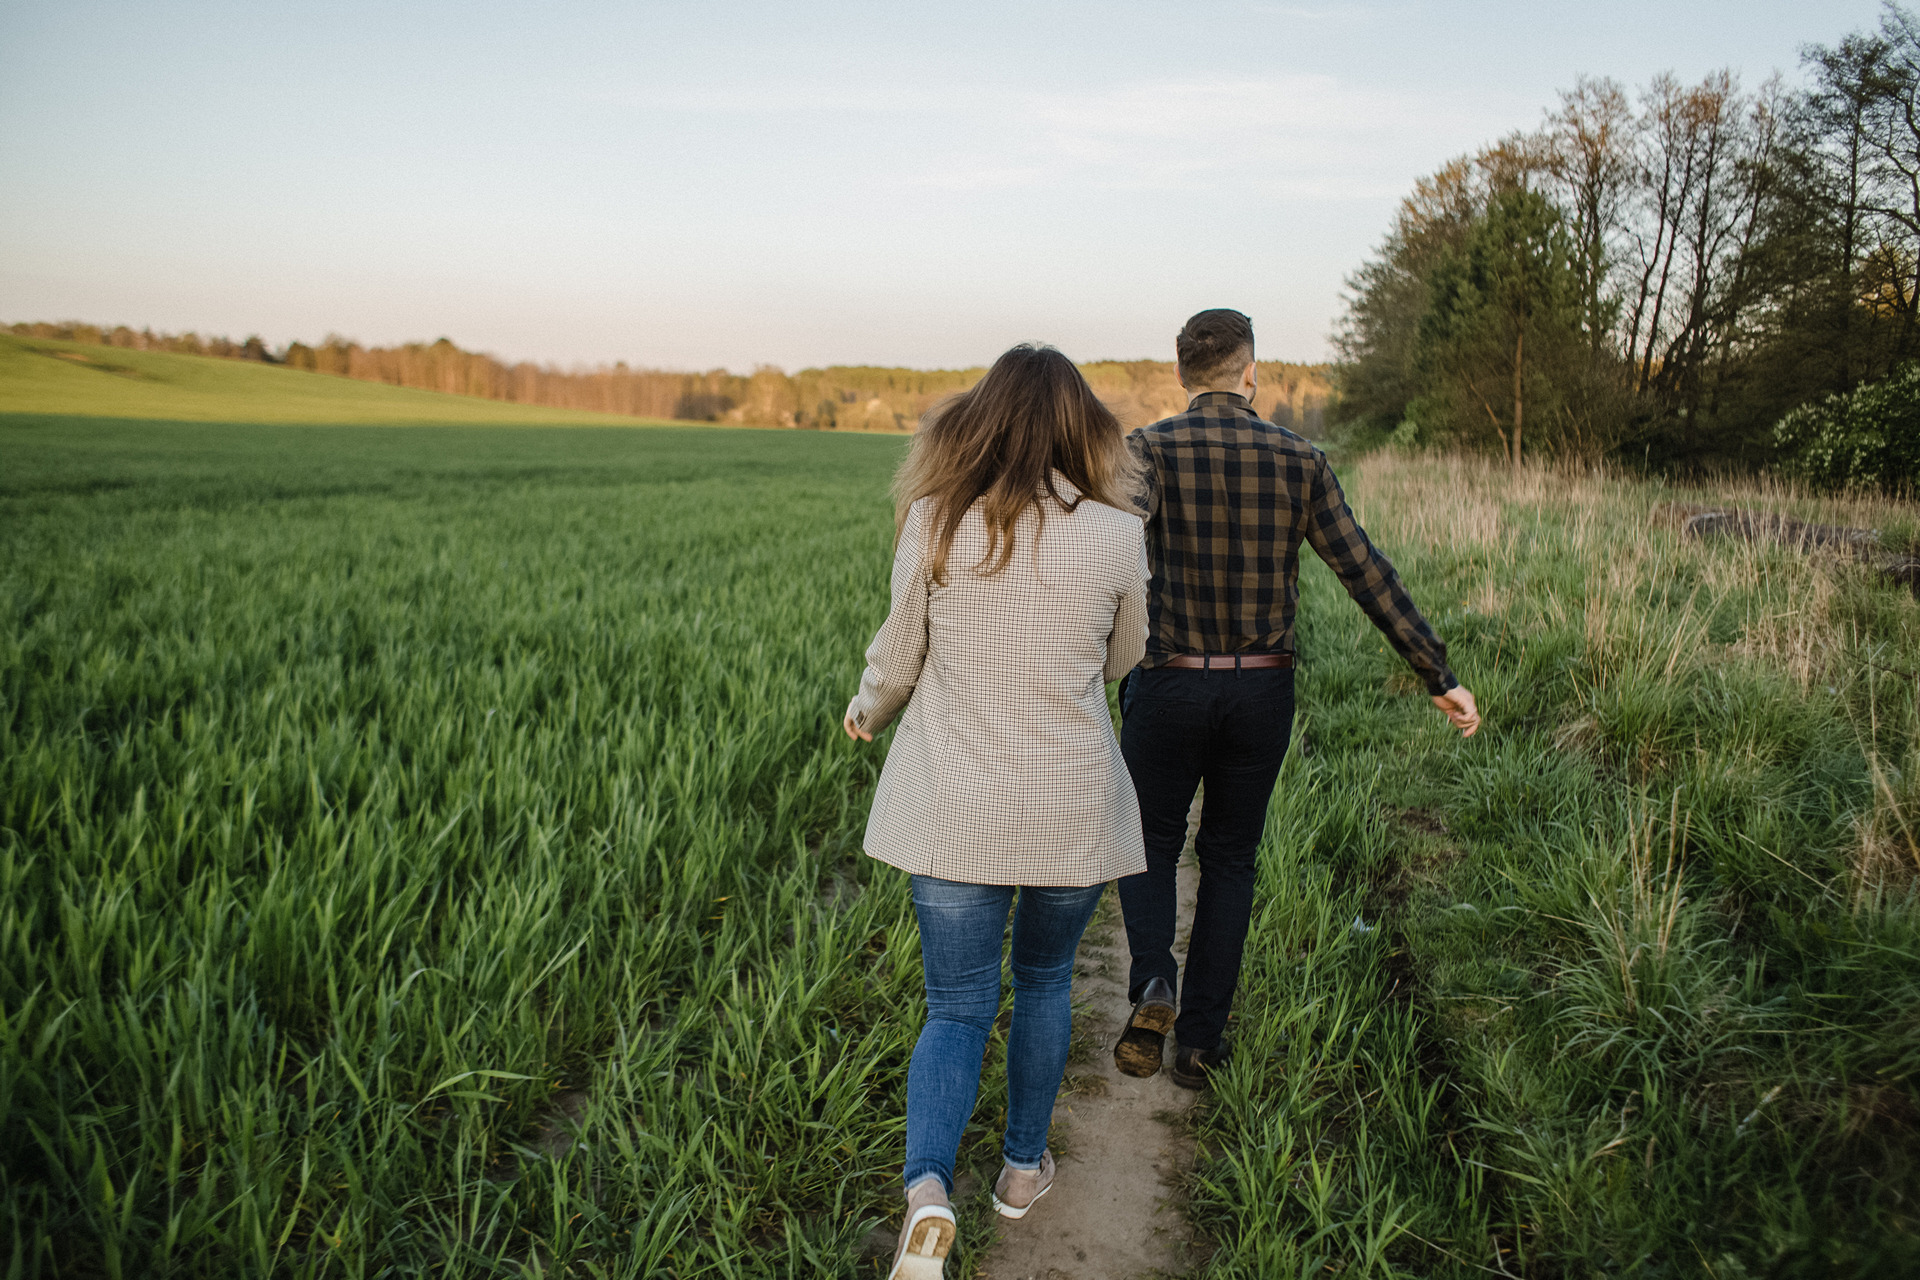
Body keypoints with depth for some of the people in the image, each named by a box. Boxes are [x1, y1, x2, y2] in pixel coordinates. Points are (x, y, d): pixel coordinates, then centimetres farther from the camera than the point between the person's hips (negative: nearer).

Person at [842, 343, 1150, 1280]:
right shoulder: (1115, 535, -8)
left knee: (956, 1009, 9)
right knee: (1044, 983, 23)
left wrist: (868, 711, 23)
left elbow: (898, 654, 1)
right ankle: (1023, 1166, 36)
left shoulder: (933, 521, -8)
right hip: (1071, 810, 1)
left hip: (955, 808, 0)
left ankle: (927, 1189, -12)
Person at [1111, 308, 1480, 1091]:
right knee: (1228, 857, 17)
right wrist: (1439, 676, 3)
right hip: (1262, 691, 2)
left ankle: (1151, 985, -6)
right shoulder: (1298, 460, 0)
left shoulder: (1150, 450, -7)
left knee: (1151, 844, 18)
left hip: (1169, 687, -2)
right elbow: (1368, 575, -2)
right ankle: (1200, 1039, 20)